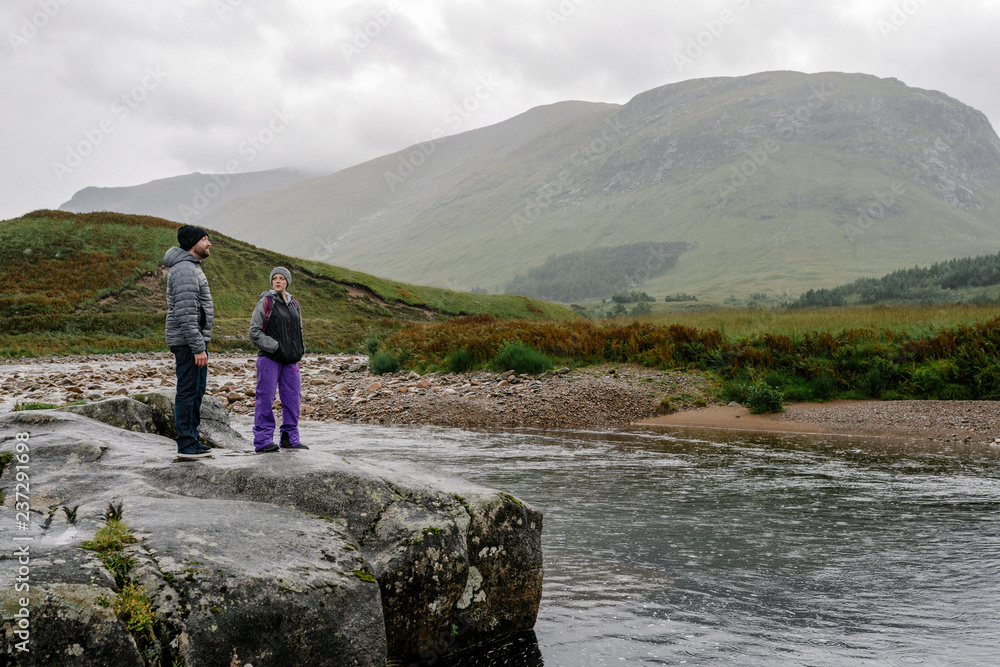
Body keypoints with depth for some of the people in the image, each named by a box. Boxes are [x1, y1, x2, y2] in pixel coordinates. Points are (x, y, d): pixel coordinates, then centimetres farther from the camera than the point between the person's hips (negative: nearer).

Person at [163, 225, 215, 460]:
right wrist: (198, 348, -24)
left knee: (197, 390, 14)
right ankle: (186, 445, -2)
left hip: (197, 340, 11)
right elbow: (185, 314, -23)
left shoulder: (192, 268, 18)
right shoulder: (184, 270, -16)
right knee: (187, 392, -6)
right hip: (188, 342, -11)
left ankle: (192, 439, 22)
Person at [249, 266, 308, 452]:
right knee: (265, 398, -5)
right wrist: (274, 346, -14)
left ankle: (290, 437, 18)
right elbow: (254, 331, -7)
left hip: (291, 360, 6)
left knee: (292, 398, 7)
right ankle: (263, 440, 0)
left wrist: (300, 350, 10)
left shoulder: (294, 304, 14)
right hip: (269, 358, -6)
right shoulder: (265, 303, -3)